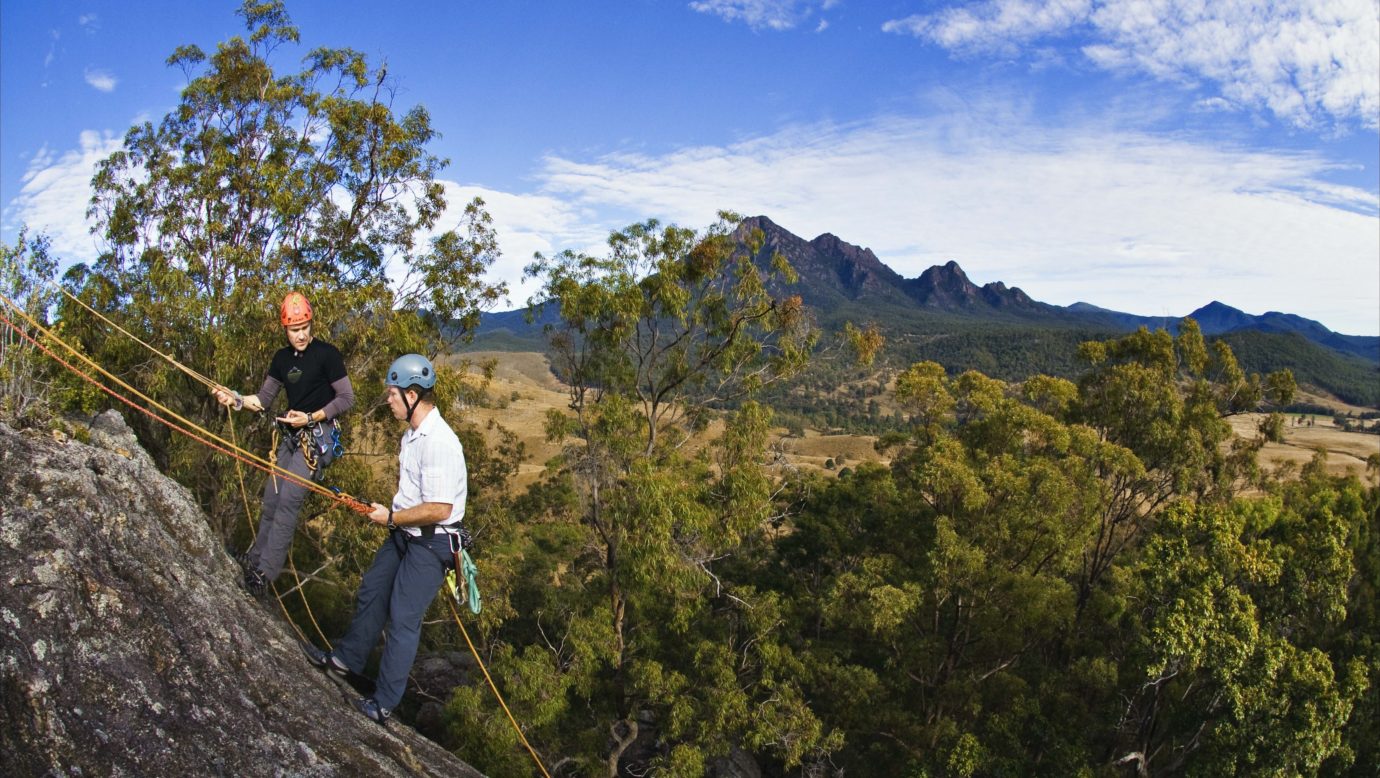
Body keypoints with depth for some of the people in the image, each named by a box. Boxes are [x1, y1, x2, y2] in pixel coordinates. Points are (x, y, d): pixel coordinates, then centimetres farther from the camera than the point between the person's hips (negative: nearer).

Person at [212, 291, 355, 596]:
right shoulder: (282, 358, 10)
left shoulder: (327, 354, -10)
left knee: (288, 500, -16)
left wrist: (312, 417, -17)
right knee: (271, 498, 10)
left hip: (318, 435, -7)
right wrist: (236, 399, -4)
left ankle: (265, 572, -13)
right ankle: (256, 557, 25)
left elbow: (347, 398, -10)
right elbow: (264, 399, 14)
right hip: (291, 435, 7)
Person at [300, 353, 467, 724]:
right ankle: (345, 660, 44)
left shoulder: (439, 442, -26)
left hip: (430, 544, -10)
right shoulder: (413, 432, 6)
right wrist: (392, 514, 7)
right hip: (403, 536, 10)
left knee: (402, 619, -1)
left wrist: (391, 517, -16)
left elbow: (439, 509, -29)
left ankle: (383, 704, 12)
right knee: (370, 594, 22)